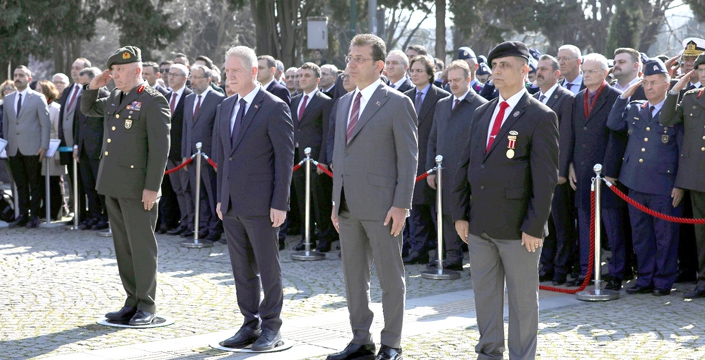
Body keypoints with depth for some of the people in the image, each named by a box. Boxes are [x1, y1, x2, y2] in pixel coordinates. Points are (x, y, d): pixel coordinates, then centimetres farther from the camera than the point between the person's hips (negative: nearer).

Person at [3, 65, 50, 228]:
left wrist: (44, 146, -9)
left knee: (35, 184, 1)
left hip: (32, 148, -4)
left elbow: (46, 123, -3)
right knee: (20, 184, 6)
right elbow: (6, 124, 16)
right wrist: (7, 146, 10)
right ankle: (23, 215, 11)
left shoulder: (38, 98, 0)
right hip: (14, 149, 4)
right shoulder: (8, 99, 14)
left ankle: (34, 216, 7)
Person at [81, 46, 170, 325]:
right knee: (122, 246, 12)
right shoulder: (114, 98, 14)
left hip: (137, 187, -8)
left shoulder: (153, 101, -11)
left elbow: (160, 147, -15)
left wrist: (152, 187, -19)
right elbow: (87, 109, 31)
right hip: (113, 186, 8)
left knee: (141, 246, -1)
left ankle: (147, 306, 8)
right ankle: (132, 302, 20)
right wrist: (93, 87, 11)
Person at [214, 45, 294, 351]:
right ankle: (250, 325, 20)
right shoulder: (225, 107, 13)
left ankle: (271, 328, 11)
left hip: (260, 203, -7)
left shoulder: (275, 108, -9)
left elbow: (285, 158, -11)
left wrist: (279, 204, -15)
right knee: (242, 269, 12)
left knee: (268, 268, 2)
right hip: (231, 204, 7)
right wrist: (220, 197, 13)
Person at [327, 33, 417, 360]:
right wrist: (336, 202, 14)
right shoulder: (343, 102, 14)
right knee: (353, 275, 13)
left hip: (381, 205, -7)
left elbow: (408, 157, -10)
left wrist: (401, 205, -15)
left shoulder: (397, 103, -8)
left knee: (390, 278, 3)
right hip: (349, 206, 7)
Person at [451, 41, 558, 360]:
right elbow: (464, 166, 14)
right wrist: (460, 214, 7)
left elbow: (545, 178, -11)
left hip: (517, 228, -6)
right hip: (479, 225, 6)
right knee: (484, 295, 14)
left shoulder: (540, 117, -7)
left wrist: (534, 227, -15)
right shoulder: (481, 114, 13)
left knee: (522, 298, 5)